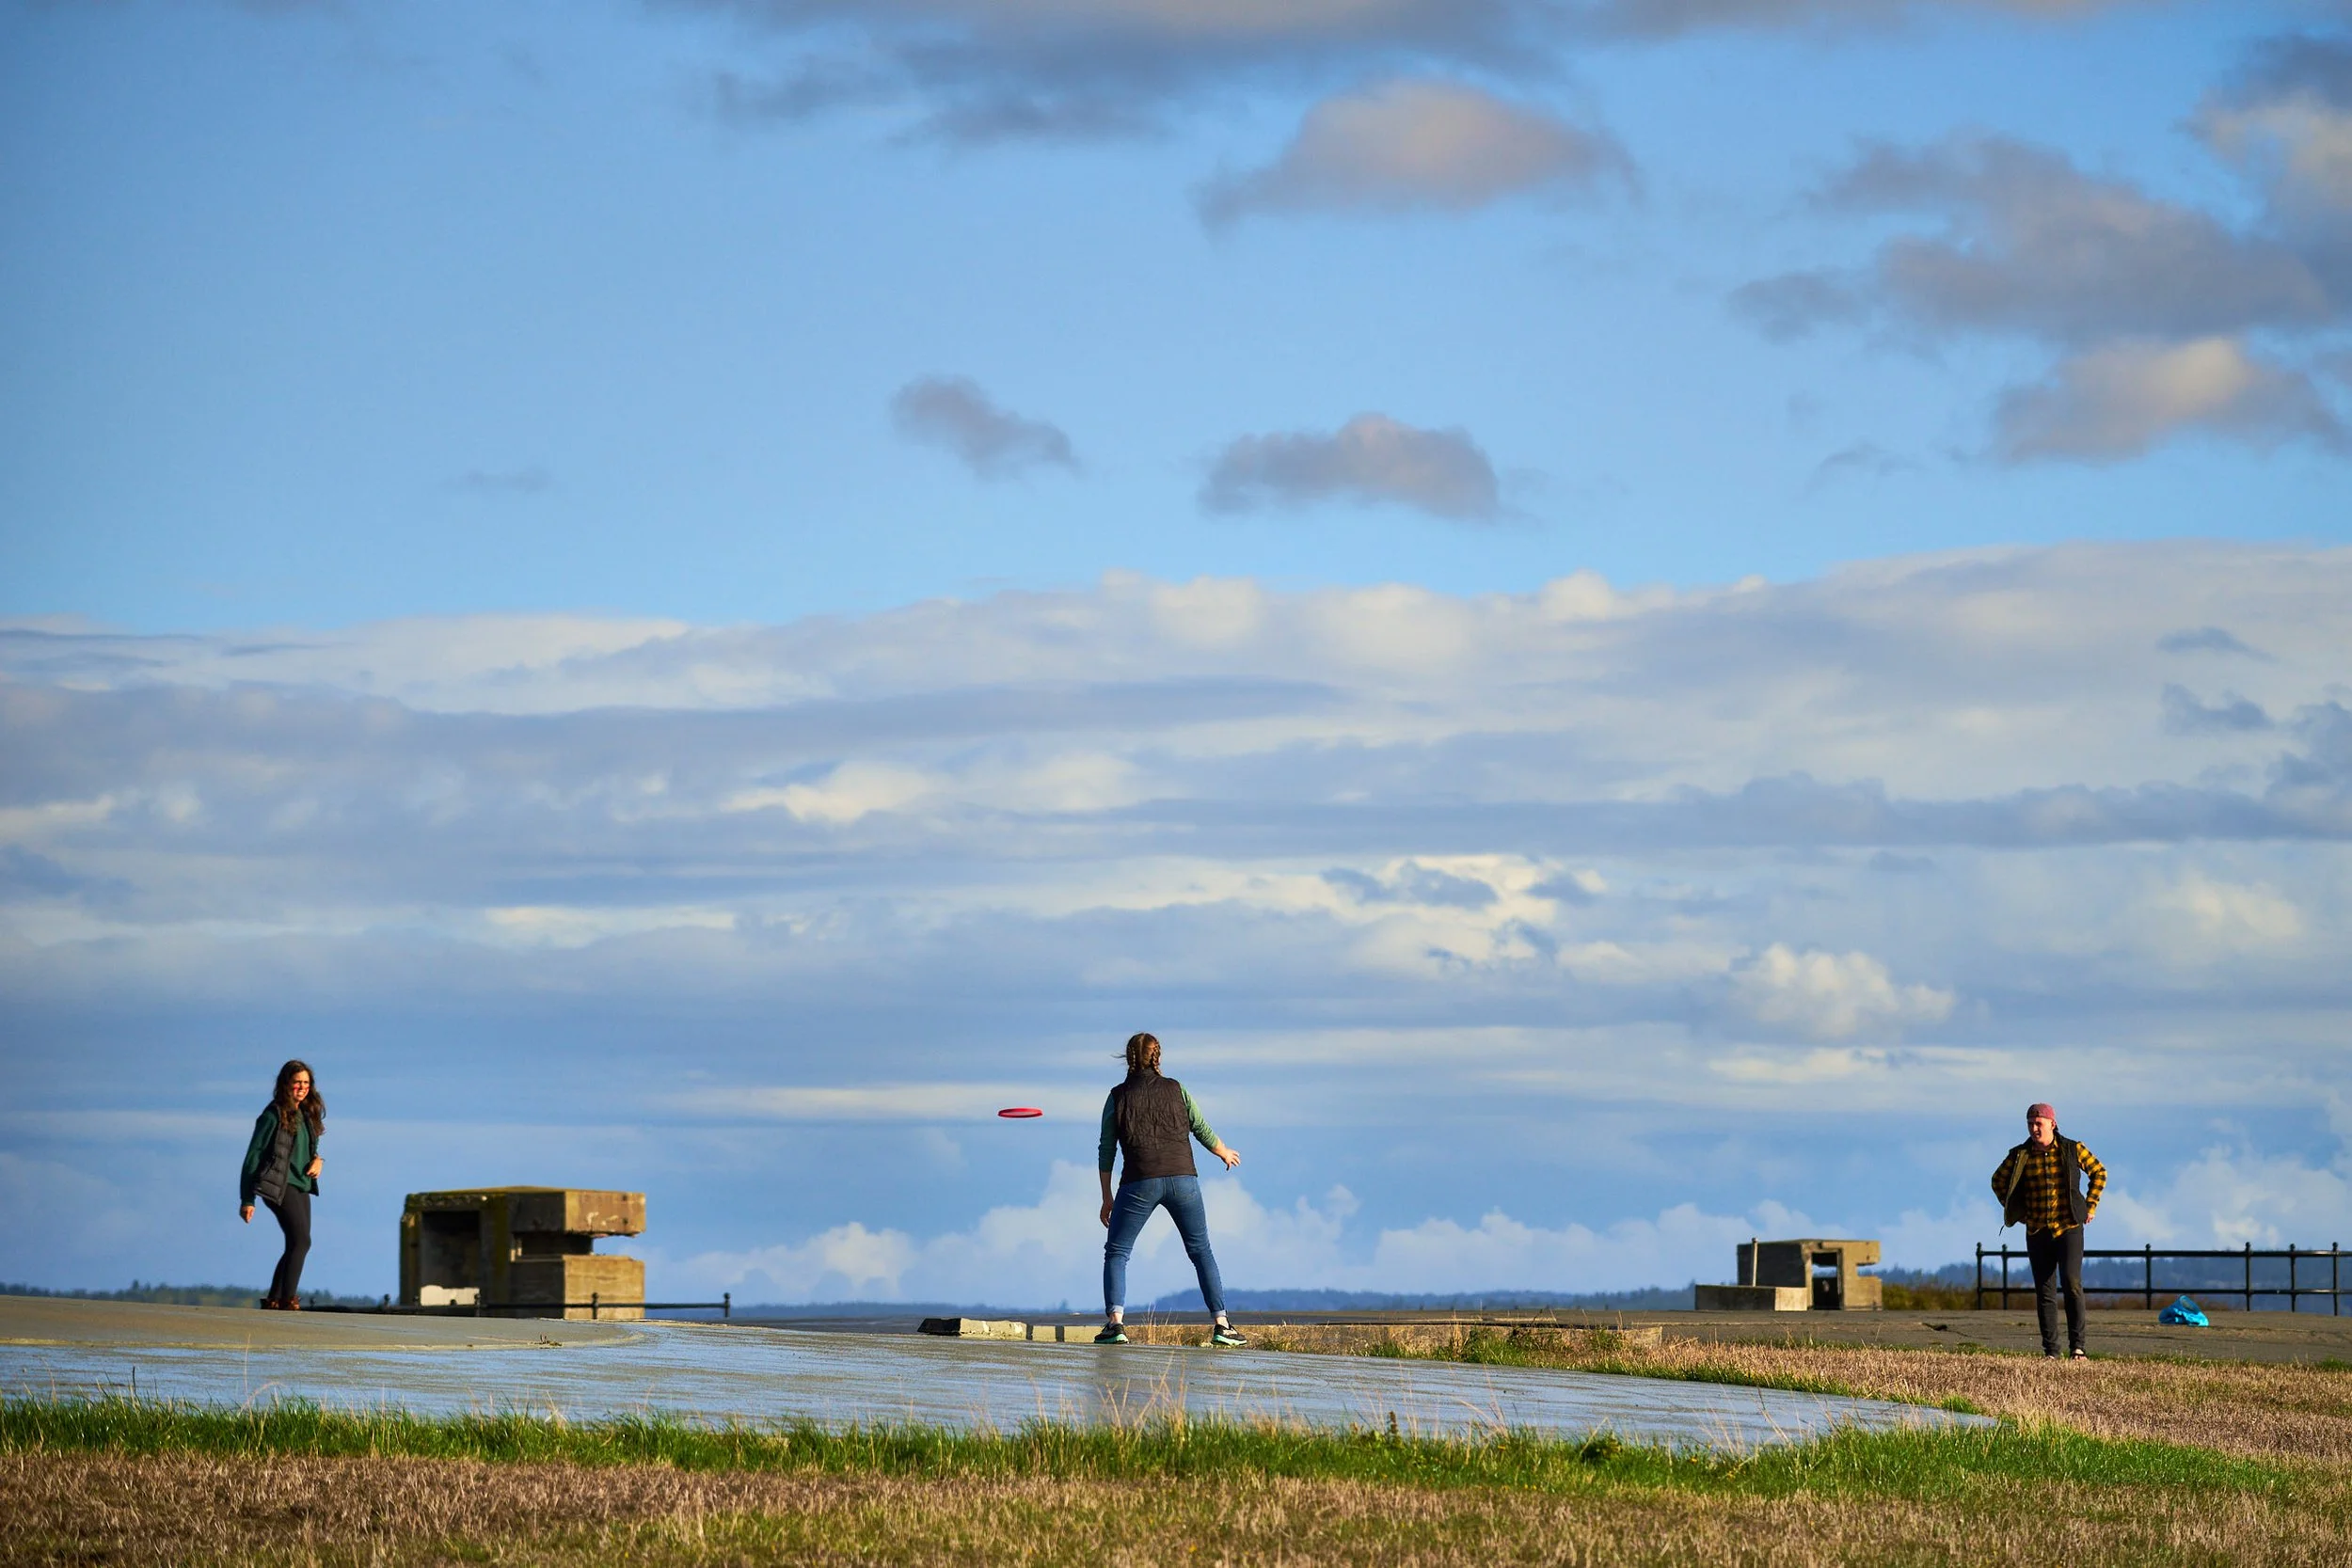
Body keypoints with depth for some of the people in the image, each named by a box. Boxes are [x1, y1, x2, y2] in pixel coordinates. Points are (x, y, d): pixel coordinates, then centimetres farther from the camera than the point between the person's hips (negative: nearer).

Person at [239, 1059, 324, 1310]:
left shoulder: (307, 1115, 15)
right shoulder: (274, 1115, -8)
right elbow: (254, 1155, -8)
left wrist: (318, 1160, 1)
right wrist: (246, 1199, -12)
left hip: (301, 1186, 8)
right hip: (280, 1186, -8)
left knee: (296, 1245, 10)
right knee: (301, 1241, -19)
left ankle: (274, 1299, 19)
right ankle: (288, 1299, -21)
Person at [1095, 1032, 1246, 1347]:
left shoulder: (1118, 1097, 6)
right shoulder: (1176, 1090, 8)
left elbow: (1106, 1152, 5)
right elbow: (1203, 1133, 10)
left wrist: (1107, 1197, 12)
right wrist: (1225, 1153, 31)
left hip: (1139, 1183, -2)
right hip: (1182, 1177, 2)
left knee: (1116, 1253, 8)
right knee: (1201, 1250, 13)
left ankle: (1115, 1322, -11)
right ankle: (1221, 1324, 6)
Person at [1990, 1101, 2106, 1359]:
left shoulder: (2073, 1150, -2)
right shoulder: (2019, 1155, 2)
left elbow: (2099, 1172, 13)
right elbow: (1999, 1181, 18)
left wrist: (2091, 1206, 6)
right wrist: (2016, 1211, 10)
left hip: (2069, 1228, -2)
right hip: (2037, 1232, 2)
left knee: (2072, 1282, -18)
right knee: (2044, 1292, 2)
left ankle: (2077, 1345, -14)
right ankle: (2050, 1351, 6)